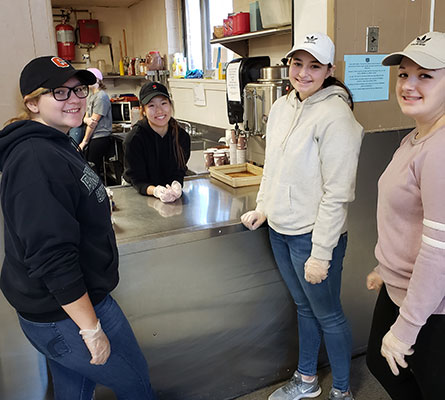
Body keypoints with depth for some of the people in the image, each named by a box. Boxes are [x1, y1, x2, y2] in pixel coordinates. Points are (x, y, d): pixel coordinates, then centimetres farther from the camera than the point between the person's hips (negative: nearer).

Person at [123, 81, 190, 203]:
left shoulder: (182, 136, -5)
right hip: (136, 194, 0)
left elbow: (179, 172, -4)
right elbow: (138, 180, -16)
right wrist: (156, 191, -37)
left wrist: (176, 185, -28)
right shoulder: (133, 139, -15)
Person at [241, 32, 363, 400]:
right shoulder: (281, 107, 5)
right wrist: (262, 208, 14)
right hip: (280, 230, 8)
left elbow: (337, 194, -21)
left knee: (327, 315, 11)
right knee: (303, 306, 23)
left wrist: (321, 253, -20)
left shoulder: (335, 115, -19)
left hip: (313, 235, -7)